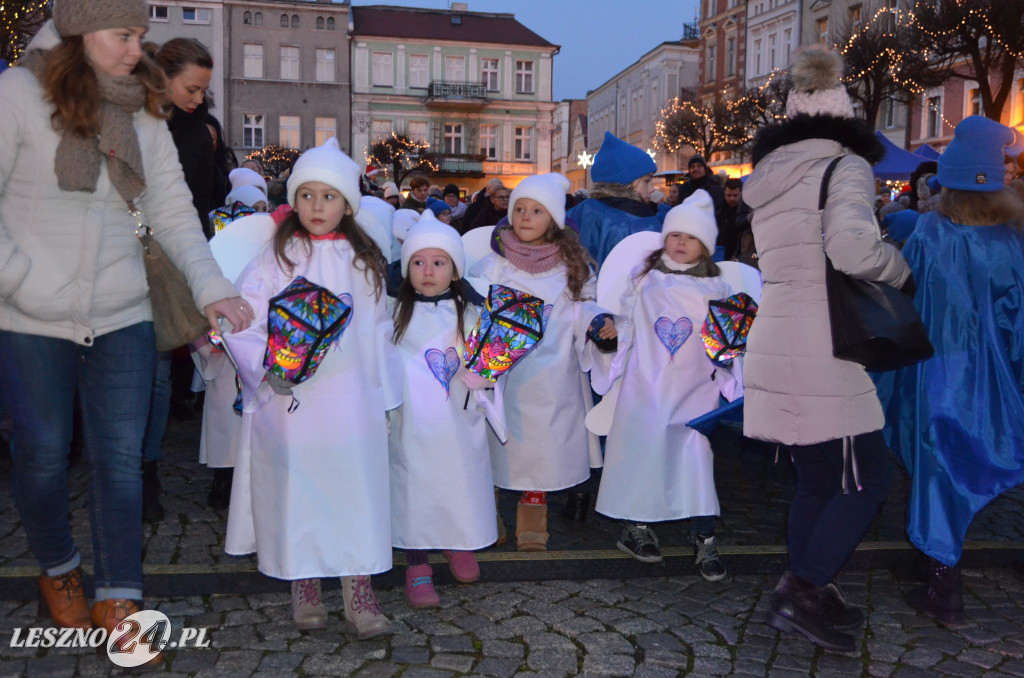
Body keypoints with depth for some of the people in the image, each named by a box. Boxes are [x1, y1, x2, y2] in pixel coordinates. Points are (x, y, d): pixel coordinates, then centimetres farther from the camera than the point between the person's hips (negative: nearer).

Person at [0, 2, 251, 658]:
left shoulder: (144, 113, 6)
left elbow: (174, 211, 3)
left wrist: (212, 286, -9)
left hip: (122, 317, 3)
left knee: (122, 456, 3)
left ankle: (118, 600, 16)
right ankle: (59, 570, 37)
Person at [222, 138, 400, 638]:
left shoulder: (365, 261, 11)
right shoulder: (275, 259, 2)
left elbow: (379, 331, 13)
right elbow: (241, 322, -3)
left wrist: (385, 397, 11)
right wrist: (267, 369, -17)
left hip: (351, 404, 2)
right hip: (291, 402, -2)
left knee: (356, 489, 2)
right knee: (296, 489, 5)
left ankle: (359, 596, 13)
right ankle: (304, 589, 24)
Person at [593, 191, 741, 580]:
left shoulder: (716, 288, 7)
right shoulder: (643, 278, 7)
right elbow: (625, 326, 12)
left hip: (694, 387, 0)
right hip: (645, 383, 1)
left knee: (695, 453, -10)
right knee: (640, 448, 3)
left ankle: (704, 538, -1)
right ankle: (636, 526, 20)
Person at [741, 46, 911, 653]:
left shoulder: (768, 181, 16)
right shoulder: (845, 167, -7)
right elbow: (852, 246, -25)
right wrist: (899, 267, -6)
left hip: (778, 347, 8)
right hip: (826, 353, -8)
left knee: (817, 481, 16)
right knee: (868, 481, 3)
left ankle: (807, 598, 24)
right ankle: (804, 592, 2)